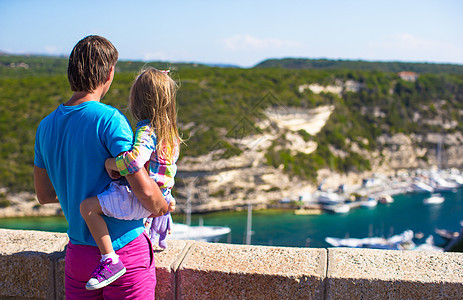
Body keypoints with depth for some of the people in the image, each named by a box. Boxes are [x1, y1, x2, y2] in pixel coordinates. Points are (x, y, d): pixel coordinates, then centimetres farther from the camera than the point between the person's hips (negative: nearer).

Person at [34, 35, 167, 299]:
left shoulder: (46, 126, 2)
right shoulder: (109, 119, -18)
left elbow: (44, 195, 12)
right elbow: (144, 189, -23)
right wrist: (161, 208, -2)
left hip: (78, 254, 6)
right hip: (125, 251, -6)